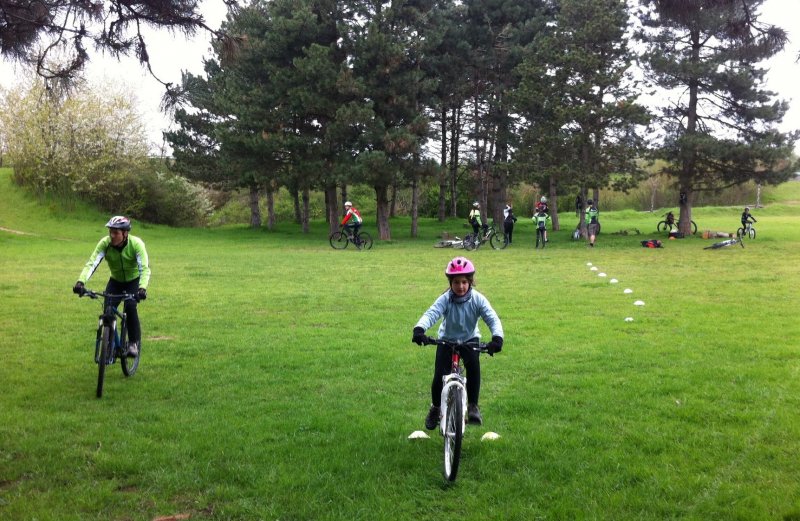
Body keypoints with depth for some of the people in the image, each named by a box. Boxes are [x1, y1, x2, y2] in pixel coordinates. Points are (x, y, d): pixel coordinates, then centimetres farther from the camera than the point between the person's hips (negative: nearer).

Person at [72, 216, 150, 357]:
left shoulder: (136, 243, -28)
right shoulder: (105, 243, -22)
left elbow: (144, 268, -35)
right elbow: (91, 263, -30)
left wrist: (142, 288, -52)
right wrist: (81, 282, -47)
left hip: (133, 281, -3)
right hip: (115, 281, 3)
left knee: (130, 307, -26)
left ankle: (134, 343, -8)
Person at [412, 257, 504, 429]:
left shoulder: (478, 299, -18)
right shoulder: (445, 299, -21)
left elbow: (492, 318, -26)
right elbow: (431, 314, -36)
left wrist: (497, 338, -47)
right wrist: (419, 329, -57)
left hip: (470, 339, 0)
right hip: (447, 340, 0)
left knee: (473, 364, -29)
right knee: (439, 376, -11)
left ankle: (473, 405, -13)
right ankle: (435, 408, 18)